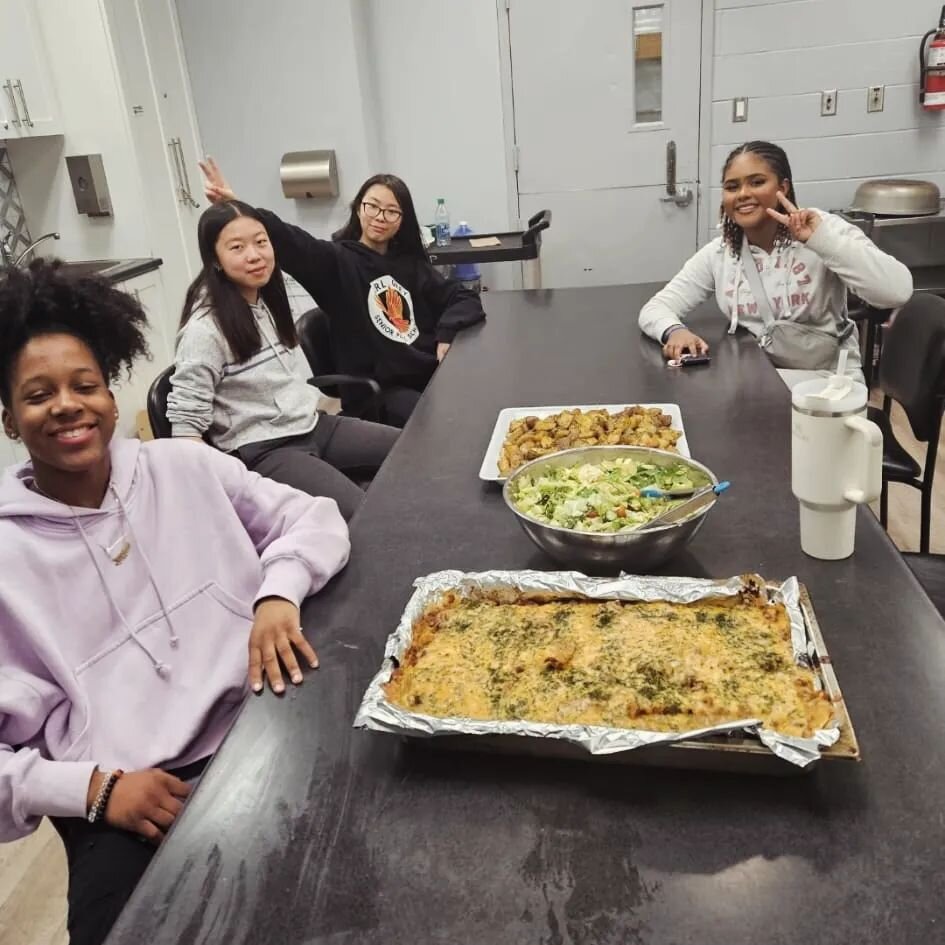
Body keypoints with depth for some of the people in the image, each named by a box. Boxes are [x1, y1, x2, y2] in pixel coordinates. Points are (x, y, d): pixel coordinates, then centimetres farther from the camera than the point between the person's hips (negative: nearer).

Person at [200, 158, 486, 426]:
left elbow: (462, 298, 15)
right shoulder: (337, 260, 0)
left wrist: (447, 334, -6)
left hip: (430, 374, 5)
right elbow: (289, 242, -18)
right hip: (379, 391, -5)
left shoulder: (410, 263, 14)